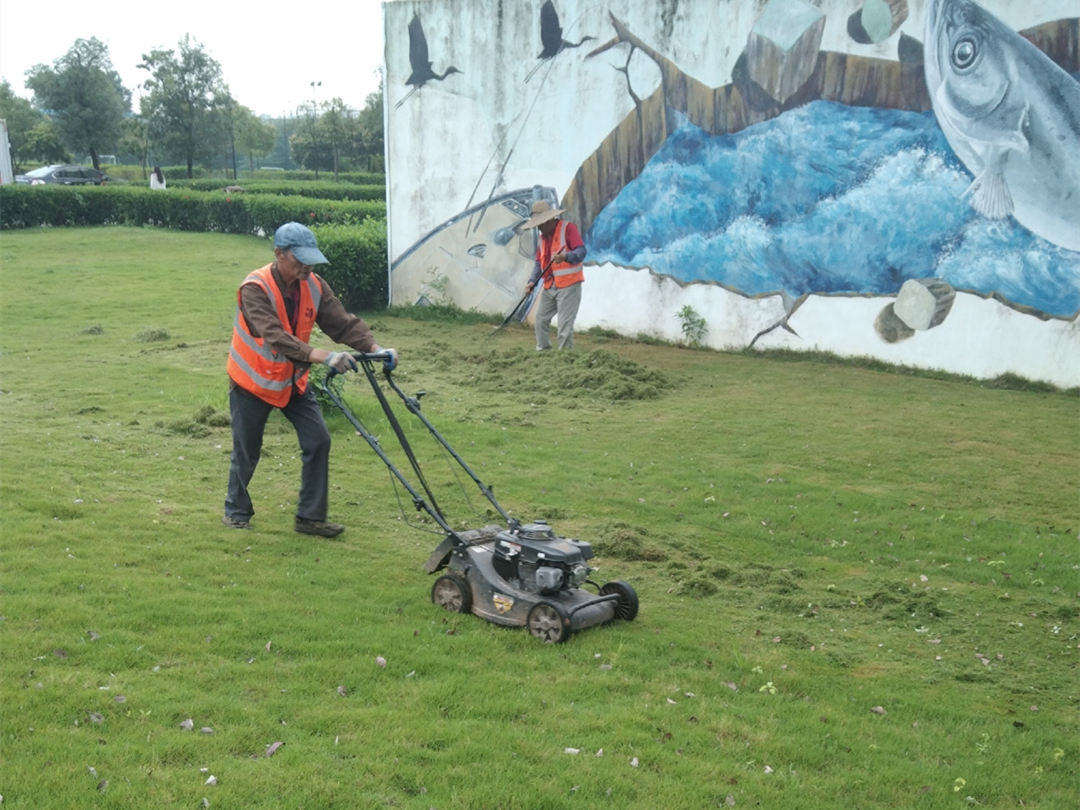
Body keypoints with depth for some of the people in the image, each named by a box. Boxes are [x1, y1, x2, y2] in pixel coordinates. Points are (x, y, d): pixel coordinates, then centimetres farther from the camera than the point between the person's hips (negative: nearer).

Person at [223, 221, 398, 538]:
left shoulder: (314, 286, -9)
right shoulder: (255, 289, -26)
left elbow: (343, 322, -13)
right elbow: (275, 337, -39)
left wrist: (374, 348, -30)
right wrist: (322, 356, -49)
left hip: (293, 380, 5)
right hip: (253, 381, -5)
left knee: (318, 440, -5)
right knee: (247, 451, 7)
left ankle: (310, 517, 6)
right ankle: (236, 510, 32)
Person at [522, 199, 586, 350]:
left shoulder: (568, 228, -8)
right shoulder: (542, 237, 16)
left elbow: (581, 251, -17)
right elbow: (539, 262, 16)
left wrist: (565, 257, -36)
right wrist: (532, 281, 0)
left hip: (568, 285, -8)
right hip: (549, 286, 8)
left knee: (565, 324, -9)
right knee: (541, 319, 12)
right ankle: (543, 351, 24)